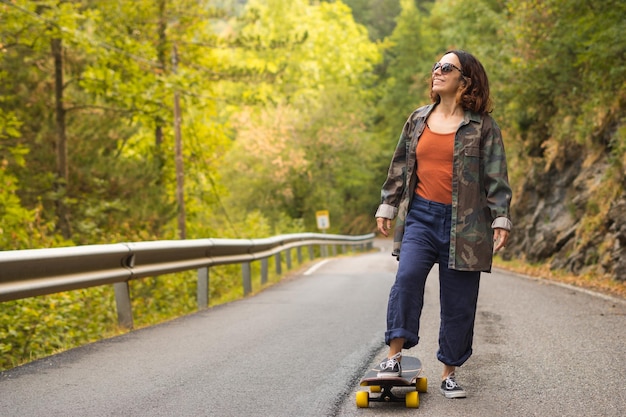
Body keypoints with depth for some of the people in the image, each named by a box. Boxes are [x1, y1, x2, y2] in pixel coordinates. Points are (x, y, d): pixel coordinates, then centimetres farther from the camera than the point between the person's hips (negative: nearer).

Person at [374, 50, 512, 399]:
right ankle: (395, 354, -13)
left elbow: (497, 177, 0)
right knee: (408, 276, -22)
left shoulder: (483, 127, 2)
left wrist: (500, 220, -7)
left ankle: (450, 373, 16)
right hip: (421, 217, 2)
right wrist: (387, 206, 16)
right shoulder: (418, 120, 13)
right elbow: (400, 167, 19)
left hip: (464, 224, -2)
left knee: (459, 301, 3)